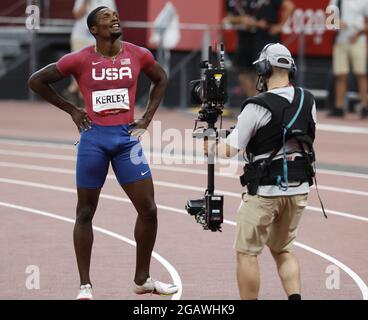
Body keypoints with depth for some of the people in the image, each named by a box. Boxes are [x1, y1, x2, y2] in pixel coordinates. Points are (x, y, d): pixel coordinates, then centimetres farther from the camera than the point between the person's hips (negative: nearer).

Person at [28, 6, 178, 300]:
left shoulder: (138, 55, 1)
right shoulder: (80, 60, -5)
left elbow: (161, 79, 21)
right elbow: (37, 81, 4)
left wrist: (148, 117, 11)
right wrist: (71, 110, 2)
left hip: (127, 137, 2)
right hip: (94, 138, -2)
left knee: (148, 209, -1)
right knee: (85, 213, 4)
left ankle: (142, 280, 15)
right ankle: (85, 286, 12)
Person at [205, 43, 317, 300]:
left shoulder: (258, 107, -16)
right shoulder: (308, 101, 1)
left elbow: (231, 149, -13)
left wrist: (211, 147, 6)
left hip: (265, 191, -6)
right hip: (299, 189, 6)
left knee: (247, 252, 5)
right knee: (283, 250, 19)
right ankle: (295, 296, 5)